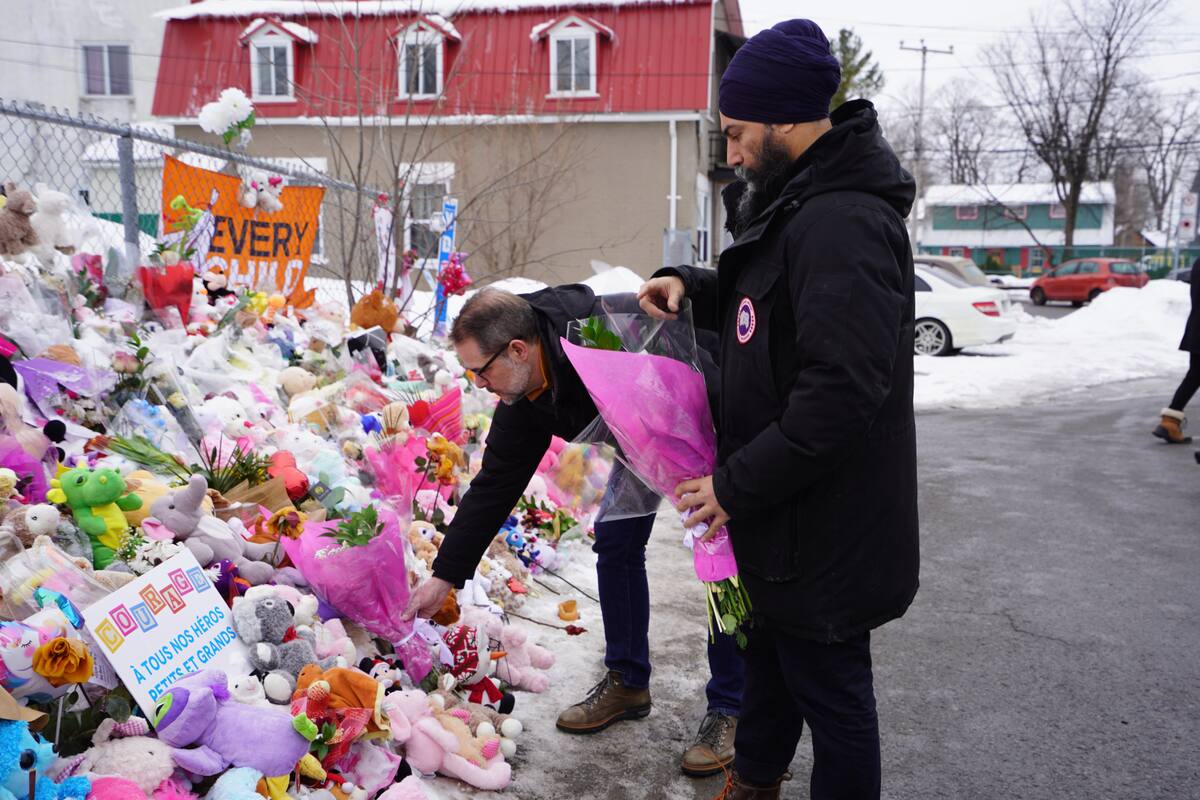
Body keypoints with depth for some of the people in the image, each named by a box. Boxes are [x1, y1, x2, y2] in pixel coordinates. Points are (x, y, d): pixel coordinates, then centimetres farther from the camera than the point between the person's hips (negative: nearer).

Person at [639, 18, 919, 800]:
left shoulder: (842, 223, -25)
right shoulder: (798, 205, 10)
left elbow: (842, 391, -30)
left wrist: (737, 485, -22)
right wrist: (693, 286, 4)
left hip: (826, 531, -11)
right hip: (786, 516, 11)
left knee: (830, 692, 8)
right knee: (770, 656, 27)